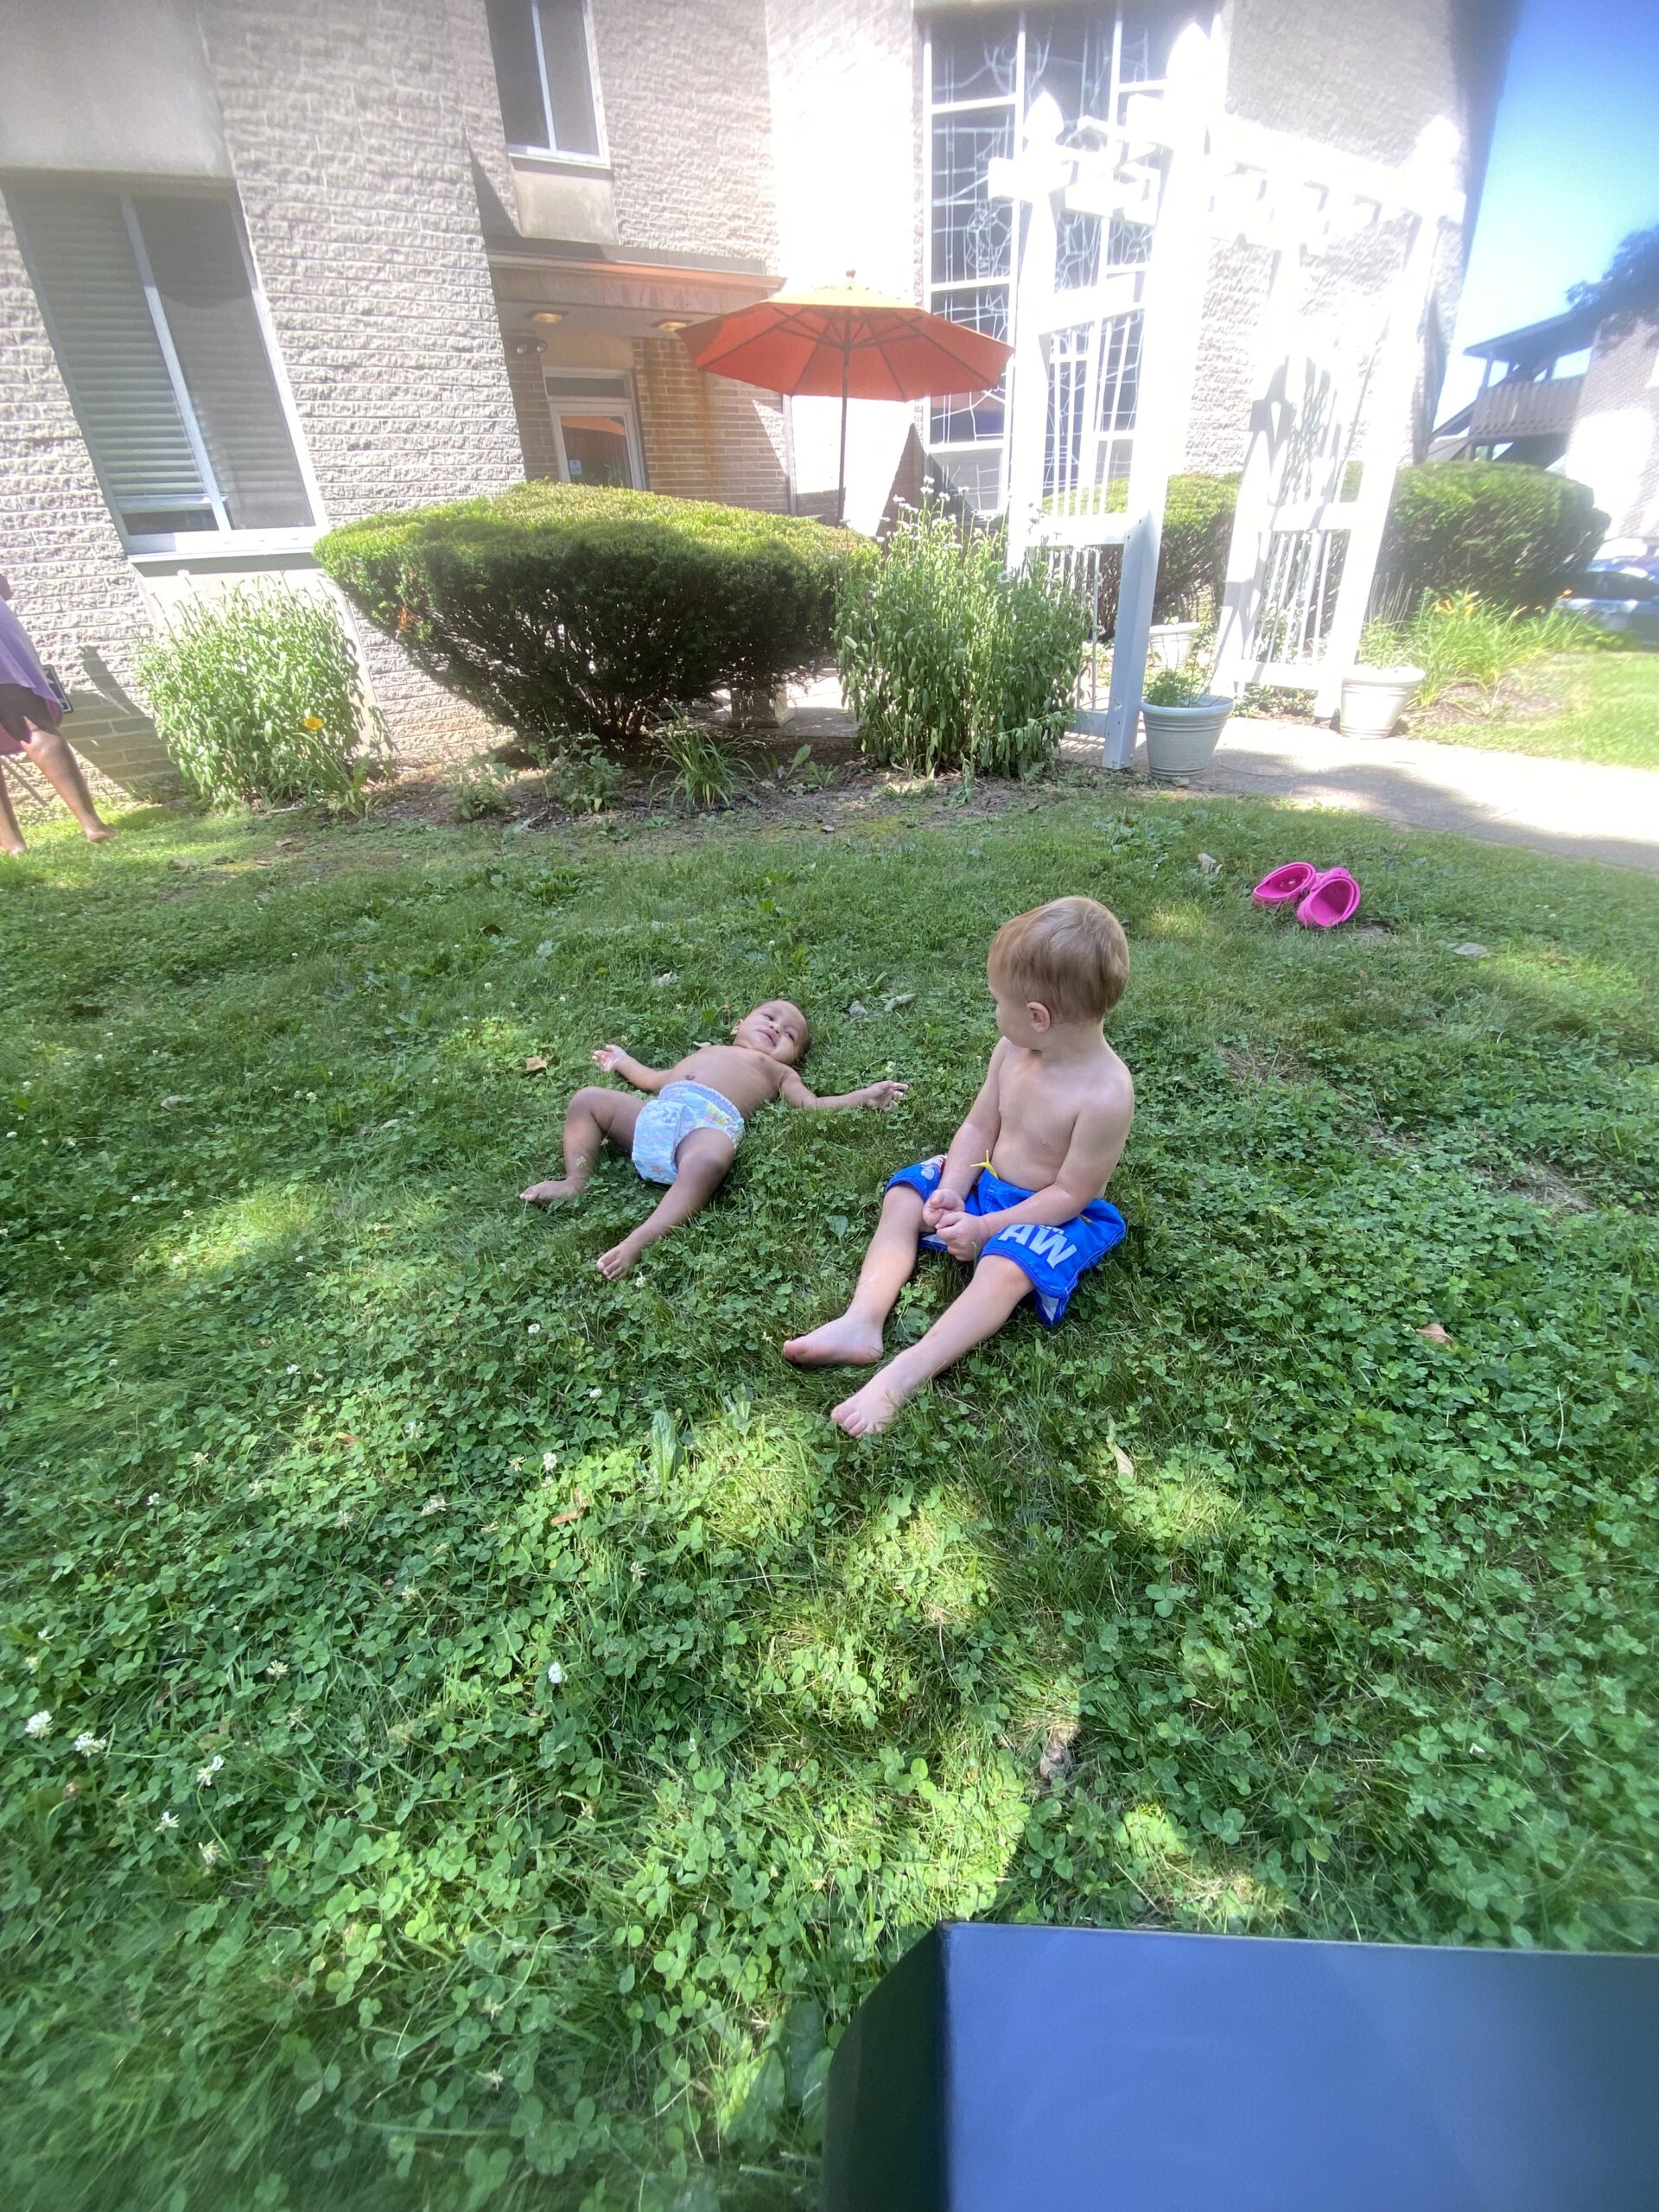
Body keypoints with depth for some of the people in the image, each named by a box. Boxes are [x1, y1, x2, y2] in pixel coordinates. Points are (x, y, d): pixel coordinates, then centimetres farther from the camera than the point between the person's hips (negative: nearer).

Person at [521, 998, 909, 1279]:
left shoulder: (778, 1070, 32)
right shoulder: (706, 1051, 45)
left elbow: (812, 1105, 17)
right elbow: (656, 1078, 50)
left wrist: (864, 1095, 8)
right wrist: (623, 1062, 61)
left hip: (711, 1120, -5)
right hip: (654, 1112, 6)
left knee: (706, 1163, -40)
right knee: (588, 1098, 1)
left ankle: (638, 1243, -49)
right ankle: (575, 1181, -7)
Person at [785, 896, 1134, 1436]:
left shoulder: (1105, 1094, -29)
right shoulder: (1013, 1050, -8)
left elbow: (1068, 1194, -23)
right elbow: (978, 1127, 1)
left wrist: (984, 1227, -22)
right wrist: (953, 1190, -14)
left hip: (1058, 1215, -7)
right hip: (985, 1181, 8)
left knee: (1003, 1266, -34)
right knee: (904, 1198, -5)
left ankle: (901, 1377, -38)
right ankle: (863, 1321, -19)